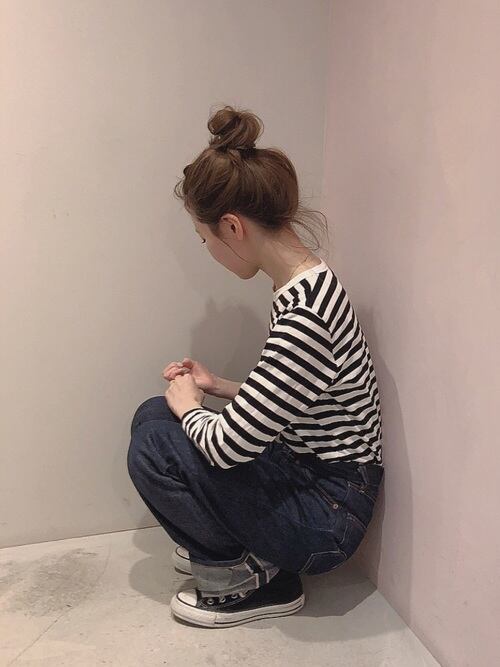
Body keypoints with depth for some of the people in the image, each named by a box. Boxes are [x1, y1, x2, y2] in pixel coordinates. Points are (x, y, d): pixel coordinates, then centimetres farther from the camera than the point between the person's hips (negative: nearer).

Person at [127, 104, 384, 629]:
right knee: (154, 414, 5)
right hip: (307, 475, 9)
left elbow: (229, 446, -26)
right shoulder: (306, 283, 1)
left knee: (154, 448, -15)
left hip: (328, 517, -9)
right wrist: (216, 386, 8)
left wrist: (187, 406, -6)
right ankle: (222, 545, 14)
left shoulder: (301, 315, -31)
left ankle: (251, 579, 3)